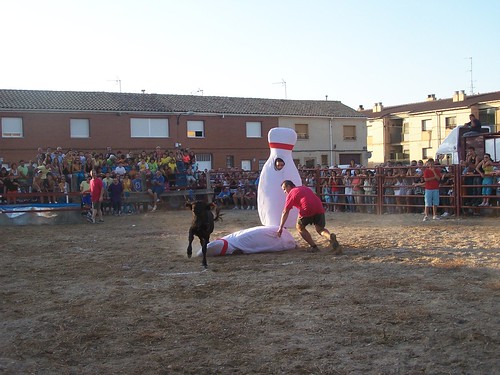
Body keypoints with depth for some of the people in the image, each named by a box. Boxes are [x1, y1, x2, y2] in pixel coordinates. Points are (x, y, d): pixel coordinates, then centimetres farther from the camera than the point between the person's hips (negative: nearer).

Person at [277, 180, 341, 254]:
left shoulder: (291, 194, 11)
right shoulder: (305, 188, 31)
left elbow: (285, 212, 8)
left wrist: (280, 228, 11)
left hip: (307, 210, -5)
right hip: (319, 208, 5)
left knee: (300, 228, 20)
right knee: (320, 229, 21)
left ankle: (313, 246, 9)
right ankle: (331, 237, -13)